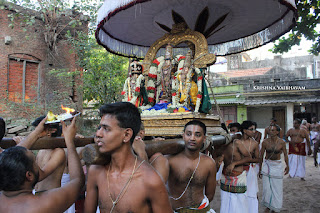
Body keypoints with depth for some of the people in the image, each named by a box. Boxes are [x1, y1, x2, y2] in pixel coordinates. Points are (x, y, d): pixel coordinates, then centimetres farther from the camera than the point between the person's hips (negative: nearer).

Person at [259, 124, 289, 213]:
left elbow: (285, 154, 5)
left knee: (277, 187, 5)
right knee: (266, 187, 0)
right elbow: (261, 155, 0)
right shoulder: (265, 142, -8)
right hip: (267, 164, 0)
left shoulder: (281, 142, -10)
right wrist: (260, 169, 4)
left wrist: (287, 166, 8)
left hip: (277, 165, 0)